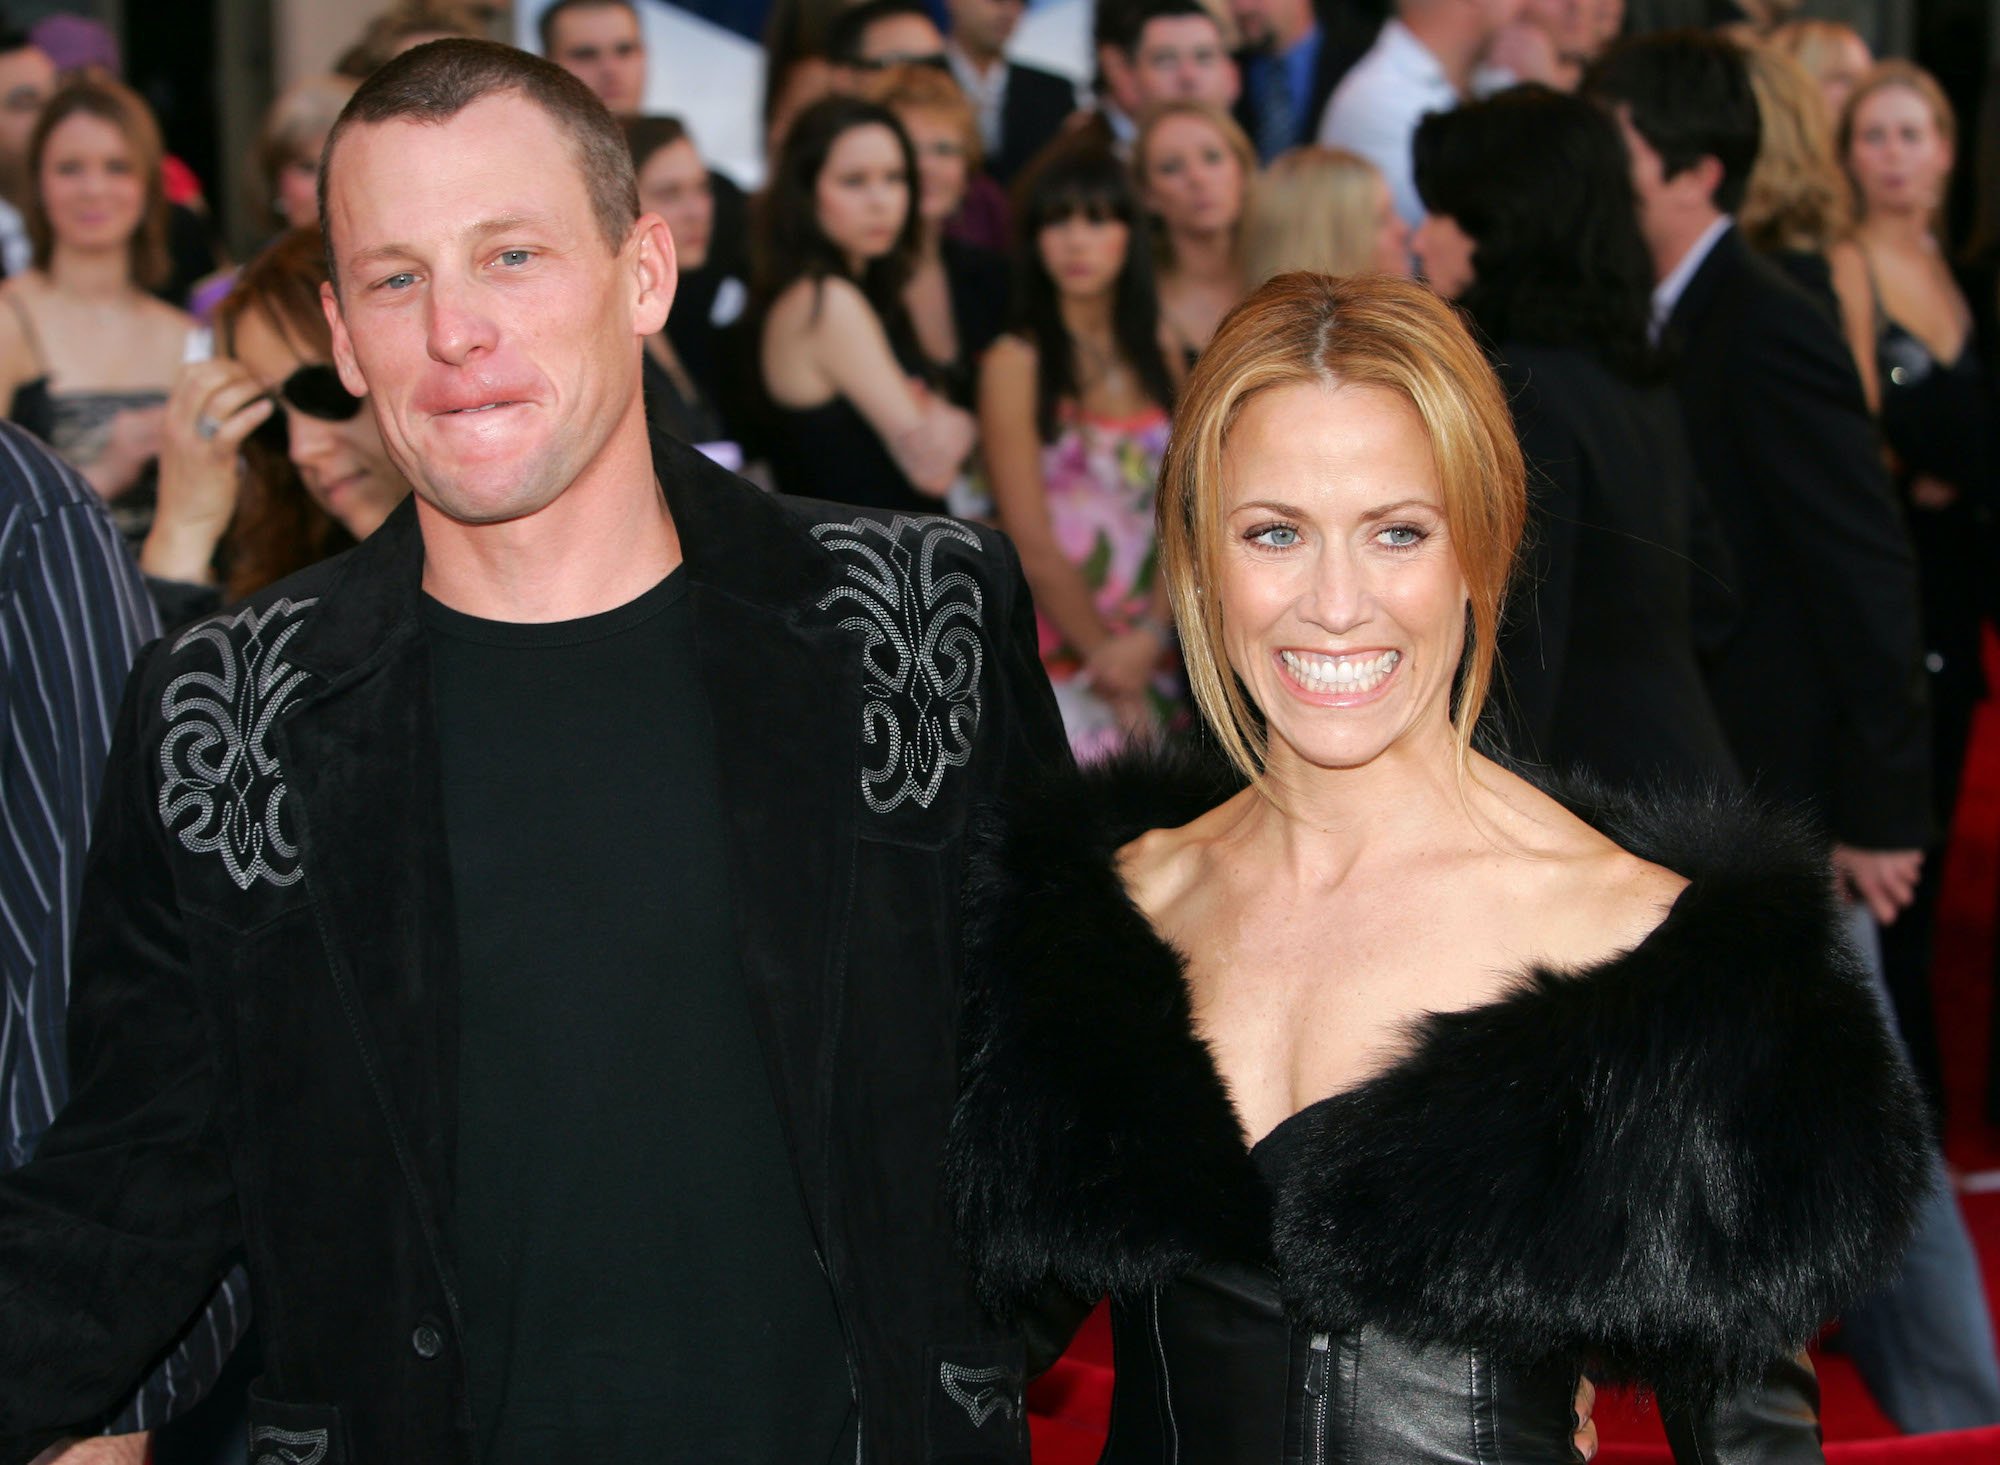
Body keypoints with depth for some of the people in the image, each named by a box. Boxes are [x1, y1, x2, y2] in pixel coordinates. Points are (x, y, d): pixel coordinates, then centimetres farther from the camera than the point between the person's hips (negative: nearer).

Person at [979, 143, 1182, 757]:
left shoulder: (1157, 354, 11)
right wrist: (1110, 664, -6)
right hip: (1056, 657, -4)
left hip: (1153, 653, 4)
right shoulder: (1016, 362, -6)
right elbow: (1033, 547, -8)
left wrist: (1149, 638, -10)